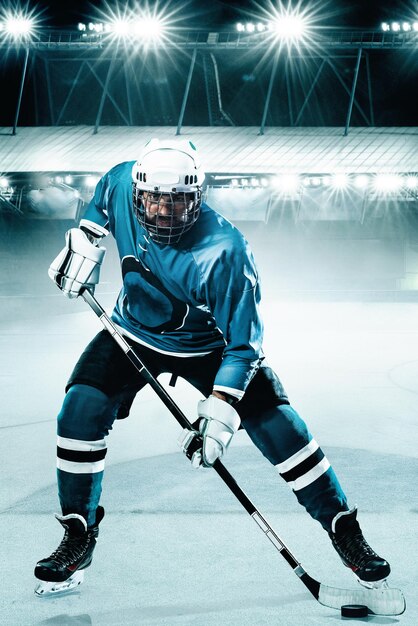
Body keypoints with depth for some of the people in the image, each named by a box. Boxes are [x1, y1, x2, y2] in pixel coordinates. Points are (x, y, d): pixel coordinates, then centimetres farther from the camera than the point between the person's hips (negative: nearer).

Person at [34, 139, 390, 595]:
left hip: (210, 345, -3)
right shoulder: (123, 182, -22)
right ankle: (79, 536, 2)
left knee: (280, 428, -11)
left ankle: (344, 529, 9)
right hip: (134, 334, 3)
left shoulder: (224, 250, -34)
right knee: (80, 411, -16)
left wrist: (219, 413, -36)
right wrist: (84, 243, -2)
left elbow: (243, 343, -29)